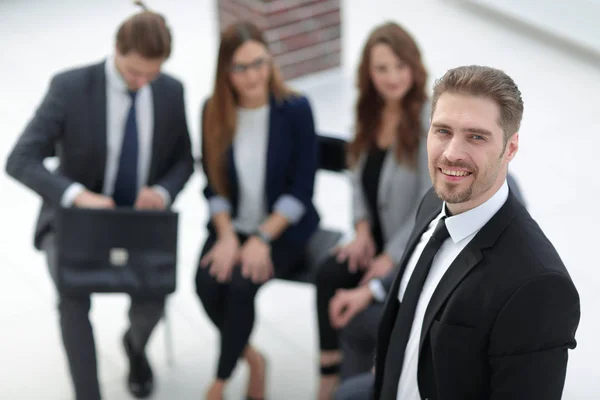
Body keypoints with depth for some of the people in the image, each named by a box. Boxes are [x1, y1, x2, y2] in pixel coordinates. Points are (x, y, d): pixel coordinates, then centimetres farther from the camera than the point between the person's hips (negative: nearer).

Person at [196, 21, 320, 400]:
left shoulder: (296, 109, -11)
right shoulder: (214, 111, -2)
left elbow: (301, 189, -10)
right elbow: (213, 184, 3)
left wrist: (262, 238, -18)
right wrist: (227, 235, -11)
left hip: (284, 230, -3)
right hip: (231, 226, 3)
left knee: (241, 284, -27)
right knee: (208, 284, -23)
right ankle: (252, 358, 4)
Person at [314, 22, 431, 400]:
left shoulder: (429, 121, -16)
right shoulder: (371, 114, 5)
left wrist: (392, 258, -16)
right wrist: (363, 230, -1)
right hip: (377, 238, 6)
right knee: (329, 276, -19)